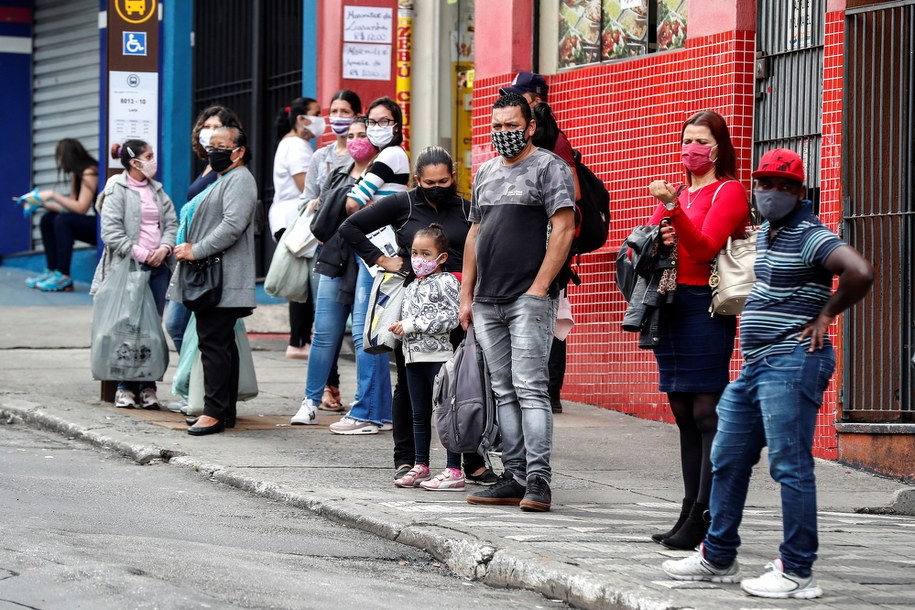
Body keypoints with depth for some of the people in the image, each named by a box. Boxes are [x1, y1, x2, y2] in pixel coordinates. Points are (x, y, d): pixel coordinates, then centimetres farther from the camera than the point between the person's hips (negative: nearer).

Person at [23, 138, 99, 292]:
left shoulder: (90, 172, -15)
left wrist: (53, 195, -17)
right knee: (47, 219, 6)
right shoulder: (77, 174, 12)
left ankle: (63, 277, -27)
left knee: (63, 220, -27)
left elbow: (81, 208, -22)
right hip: (92, 225, 10)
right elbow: (71, 207, 8)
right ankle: (51, 271, 0)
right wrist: (43, 203, 3)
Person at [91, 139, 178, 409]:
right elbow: (111, 231, -10)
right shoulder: (117, 191, -3)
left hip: (158, 266, 5)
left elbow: (171, 223, 13)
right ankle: (125, 387, 3)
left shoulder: (157, 191, 16)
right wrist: (139, 253, -15)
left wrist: (164, 248, -6)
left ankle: (147, 386, 8)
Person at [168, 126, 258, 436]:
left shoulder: (239, 180, -9)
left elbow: (233, 225, -22)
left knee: (214, 343, -13)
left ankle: (215, 412, -14)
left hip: (223, 280, -11)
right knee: (221, 343, 12)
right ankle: (225, 410, 16)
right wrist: (185, 247, 16)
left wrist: (196, 251, -20)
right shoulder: (221, 180, 24)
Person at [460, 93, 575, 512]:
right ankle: (514, 477, 9)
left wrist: (538, 289, -16)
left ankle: (538, 480, -14)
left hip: (529, 300, -7)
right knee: (504, 392, 6)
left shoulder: (549, 167, -2)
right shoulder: (486, 173, 19)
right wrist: (466, 296, 14)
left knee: (529, 387, -12)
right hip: (487, 303, 7)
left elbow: (563, 230, -10)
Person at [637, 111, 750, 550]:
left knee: (707, 413, -10)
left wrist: (673, 207, -25)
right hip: (668, 307, 8)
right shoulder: (675, 192, 20)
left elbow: (704, 248, -15)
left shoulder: (728, 192, -2)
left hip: (705, 307, -8)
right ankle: (690, 514, 11)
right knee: (684, 415, 8)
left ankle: (705, 520, -12)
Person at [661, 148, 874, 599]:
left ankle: (797, 573, -6)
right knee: (728, 460, 14)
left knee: (790, 466, -9)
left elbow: (860, 273, -27)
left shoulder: (809, 236, -12)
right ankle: (718, 558, 23)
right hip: (755, 363, 10)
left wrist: (825, 315, -14)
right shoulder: (766, 231, 17)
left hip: (791, 364, -10)